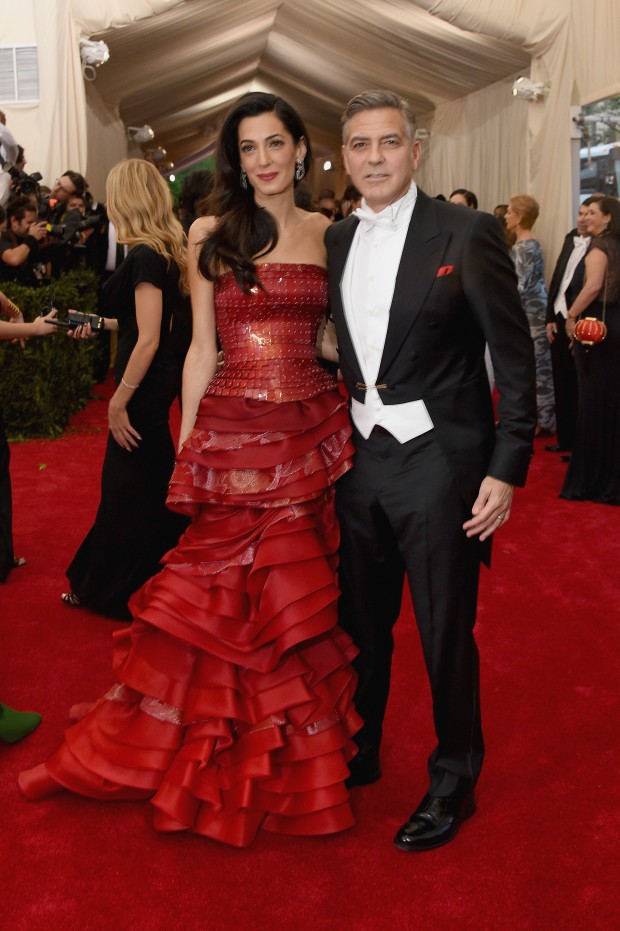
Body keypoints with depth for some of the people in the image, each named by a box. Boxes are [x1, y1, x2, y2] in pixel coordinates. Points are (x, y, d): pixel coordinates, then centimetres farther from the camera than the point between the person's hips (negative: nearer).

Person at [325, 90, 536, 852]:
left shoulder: (467, 234, -8)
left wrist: (506, 469, -14)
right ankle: (358, 754, 40)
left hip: (438, 463, -5)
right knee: (360, 624, 18)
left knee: (446, 635, 6)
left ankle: (454, 782, 29)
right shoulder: (335, 242, 8)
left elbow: (514, 357, -9)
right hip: (360, 460, 5)